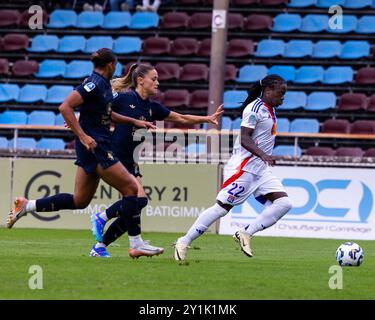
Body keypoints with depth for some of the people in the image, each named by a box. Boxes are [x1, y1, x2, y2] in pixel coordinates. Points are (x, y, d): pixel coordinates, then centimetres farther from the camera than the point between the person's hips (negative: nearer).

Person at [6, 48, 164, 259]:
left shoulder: (104, 84, 14)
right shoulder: (94, 84, -15)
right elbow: (65, 107, -22)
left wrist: (134, 121, 25)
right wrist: (82, 136, -25)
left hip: (97, 147, 10)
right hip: (94, 146, -10)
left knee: (80, 200, 12)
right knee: (130, 188, -7)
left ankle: (27, 206, 15)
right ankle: (136, 244, -3)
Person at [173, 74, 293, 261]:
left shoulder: (269, 110, 15)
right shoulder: (255, 108, -12)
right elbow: (244, 139, -21)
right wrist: (262, 154, -32)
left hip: (260, 169, 9)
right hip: (244, 167, -9)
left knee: (283, 203, -8)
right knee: (222, 207, -9)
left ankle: (246, 234, -9)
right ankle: (184, 243, 0)